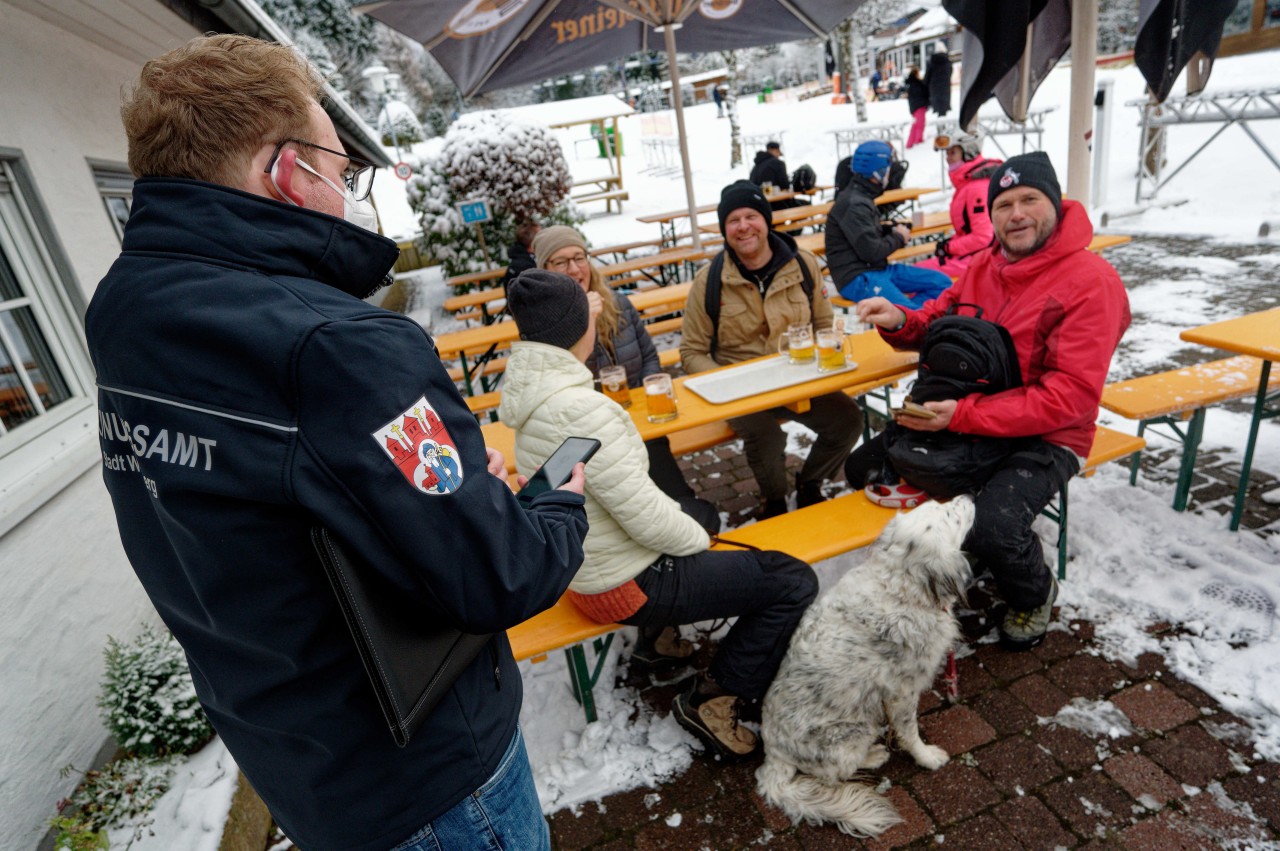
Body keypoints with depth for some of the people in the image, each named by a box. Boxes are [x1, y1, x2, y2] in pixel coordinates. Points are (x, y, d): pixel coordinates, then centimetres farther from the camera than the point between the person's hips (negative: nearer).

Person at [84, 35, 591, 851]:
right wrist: (564, 506, -9)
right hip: (420, 779, -7)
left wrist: (458, 476, -1)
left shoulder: (126, 322, -4)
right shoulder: (336, 350, -33)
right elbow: (495, 582, -30)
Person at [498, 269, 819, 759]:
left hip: (583, 564, 9)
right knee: (794, 582, -3)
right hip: (621, 585, -9)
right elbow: (642, 513, -26)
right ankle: (712, 697, 8)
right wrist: (698, 539, -6)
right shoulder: (578, 407, -30)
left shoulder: (532, 393, -1)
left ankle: (661, 628, 29)